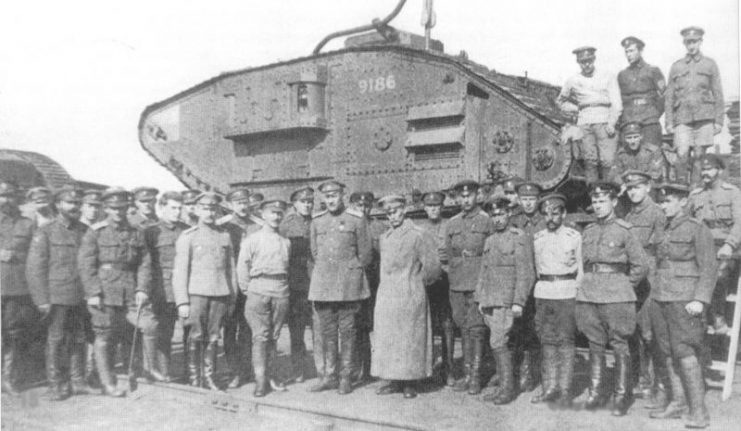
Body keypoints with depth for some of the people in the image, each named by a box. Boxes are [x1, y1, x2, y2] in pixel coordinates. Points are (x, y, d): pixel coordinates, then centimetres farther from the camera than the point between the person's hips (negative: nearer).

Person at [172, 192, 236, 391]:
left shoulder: (225, 236, 13)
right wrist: (182, 302, -8)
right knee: (196, 337, -2)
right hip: (196, 293, -3)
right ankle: (194, 379, 10)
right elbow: (179, 271, -2)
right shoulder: (187, 237, 2)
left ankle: (209, 378, 14)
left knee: (213, 338, 5)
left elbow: (231, 269, 15)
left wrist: (232, 298, 11)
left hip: (220, 294, 3)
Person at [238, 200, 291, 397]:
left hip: (280, 292, 3)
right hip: (258, 291, -3)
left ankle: (271, 374, 18)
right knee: (260, 336, -5)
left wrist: (283, 287, 7)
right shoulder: (251, 239, 3)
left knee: (274, 336, 7)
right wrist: (247, 290, 0)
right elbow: (242, 267, 2)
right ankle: (260, 379, -1)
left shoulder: (286, 242, 13)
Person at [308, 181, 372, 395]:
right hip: (323, 284, 3)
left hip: (348, 285, -3)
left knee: (347, 331, 0)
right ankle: (329, 375, 14)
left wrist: (351, 272, 7)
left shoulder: (357, 222, 2)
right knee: (327, 331, 6)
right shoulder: (317, 223, 12)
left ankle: (346, 377, 7)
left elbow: (365, 254, 6)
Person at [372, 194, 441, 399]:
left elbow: (433, 267, -4)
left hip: (410, 297, -5)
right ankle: (392, 380, 14)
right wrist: (388, 285, 14)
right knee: (385, 340, 5)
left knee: (410, 340, 0)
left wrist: (417, 282, 5)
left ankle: (409, 383, 8)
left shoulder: (419, 235, -5)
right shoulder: (384, 238, 14)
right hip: (386, 297, 6)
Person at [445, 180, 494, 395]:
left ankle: (476, 377, 1)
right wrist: (453, 277, 11)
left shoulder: (486, 221, -1)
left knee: (476, 329, -5)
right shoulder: (452, 224, 13)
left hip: (479, 284, -5)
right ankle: (467, 374, 17)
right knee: (464, 329, 10)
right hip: (457, 284, 5)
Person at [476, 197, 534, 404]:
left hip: (507, 301, -7)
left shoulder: (520, 238, -6)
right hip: (490, 301, 7)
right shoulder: (489, 241, 16)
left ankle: (508, 388, -3)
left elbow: (525, 273, -11)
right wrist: (480, 298, 15)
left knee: (498, 343, -12)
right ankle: (503, 386, 17)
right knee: (498, 344, 9)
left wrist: (518, 302, -16)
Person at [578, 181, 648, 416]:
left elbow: (641, 265, -3)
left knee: (620, 346, 0)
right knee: (595, 346, 9)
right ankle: (596, 393, 17)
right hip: (589, 296, 5)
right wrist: (589, 284, 11)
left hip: (616, 297, -5)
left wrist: (623, 286, 1)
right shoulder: (588, 232, 12)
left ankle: (621, 397, 7)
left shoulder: (623, 230, -4)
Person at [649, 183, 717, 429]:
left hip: (684, 300, -7)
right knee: (669, 353, 8)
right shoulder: (664, 231, 16)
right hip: (660, 298, 7)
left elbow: (709, 268, -8)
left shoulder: (698, 229, -4)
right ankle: (678, 404, 18)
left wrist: (700, 300, -18)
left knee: (685, 353, -10)